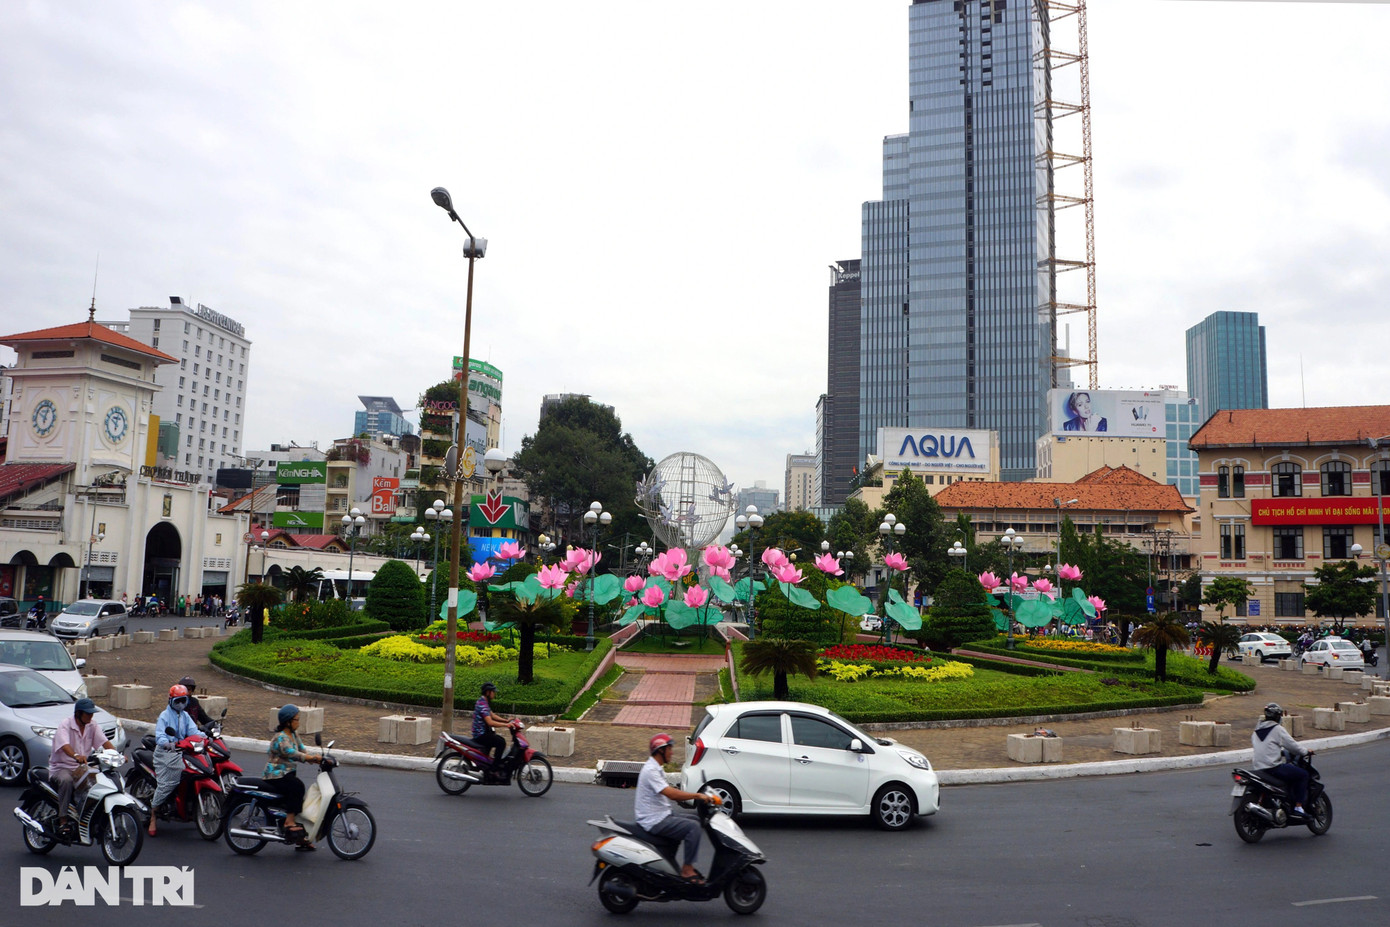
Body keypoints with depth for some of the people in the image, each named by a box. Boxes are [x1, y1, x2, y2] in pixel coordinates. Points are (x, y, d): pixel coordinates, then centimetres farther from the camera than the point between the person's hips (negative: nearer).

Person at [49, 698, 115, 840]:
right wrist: (76, 756, -50)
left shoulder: (92, 727, 7)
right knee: (66, 781, -37)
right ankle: (63, 821, -31)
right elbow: (65, 745, -30)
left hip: (82, 768, 5)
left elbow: (104, 742, -4)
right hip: (61, 767, -5)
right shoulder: (65, 725, -11)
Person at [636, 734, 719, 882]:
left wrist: (695, 796, 6)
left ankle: (688, 865, 17)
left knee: (694, 820, 14)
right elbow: (672, 794, -28)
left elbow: (671, 791, 17)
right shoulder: (651, 770, -20)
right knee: (693, 827, -18)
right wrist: (697, 795, -21)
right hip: (654, 821, -11)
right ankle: (687, 869, -12)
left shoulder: (656, 768, 15)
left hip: (661, 816, 11)